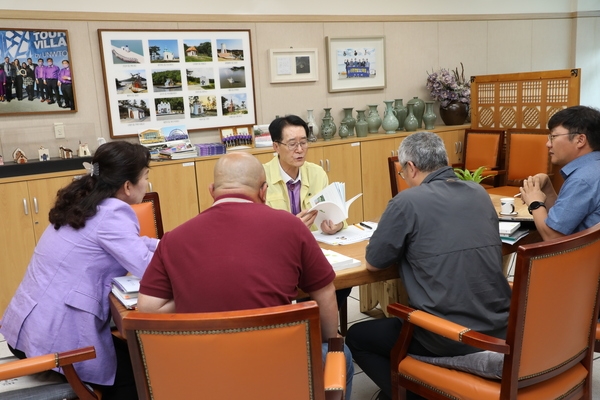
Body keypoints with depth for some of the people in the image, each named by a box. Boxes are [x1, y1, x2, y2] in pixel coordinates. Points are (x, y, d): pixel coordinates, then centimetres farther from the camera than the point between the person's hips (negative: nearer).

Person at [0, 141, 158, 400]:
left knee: (128, 351, 23)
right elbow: (147, 268, -21)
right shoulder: (111, 213, -20)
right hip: (52, 335, -9)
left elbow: (129, 244, 19)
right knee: (137, 372, 9)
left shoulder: (86, 202, 8)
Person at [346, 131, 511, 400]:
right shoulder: (480, 194, 6)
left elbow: (373, 262, -4)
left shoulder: (407, 201, -13)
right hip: (499, 327, 7)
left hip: (450, 337, -7)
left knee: (356, 337, 16)